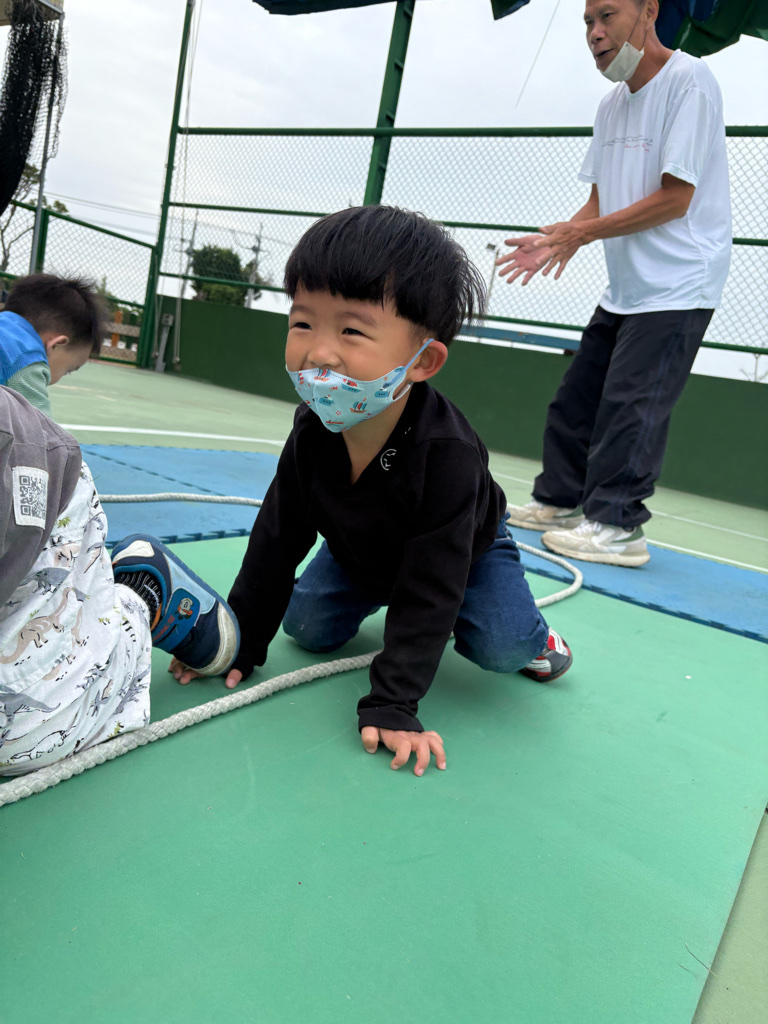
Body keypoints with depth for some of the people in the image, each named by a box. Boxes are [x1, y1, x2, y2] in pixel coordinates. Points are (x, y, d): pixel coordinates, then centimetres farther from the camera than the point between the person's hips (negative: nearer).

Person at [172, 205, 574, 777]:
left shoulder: (446, 453, -44)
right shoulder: (312, 431, -28)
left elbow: (430, 584, -38)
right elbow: (278, 540, -16)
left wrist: (392, 704, -39)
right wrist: (241, 643, -12)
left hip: (467, 549, -4)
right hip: (362, 552, 5)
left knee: (499, 648, -23)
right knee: (307, 627, -4)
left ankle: (528, 634, 14)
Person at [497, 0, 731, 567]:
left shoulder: (689, 81, -12)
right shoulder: (613, 104, 13)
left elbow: (675, 198, -19)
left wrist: (582, 232, -17)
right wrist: (556, 240, -3)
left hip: (675, 288, -8)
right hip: (624, 290, 8)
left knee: (628, 405, -10)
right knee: (574, 399, 9)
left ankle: (616, 526, -1)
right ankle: (559, 501, 21)